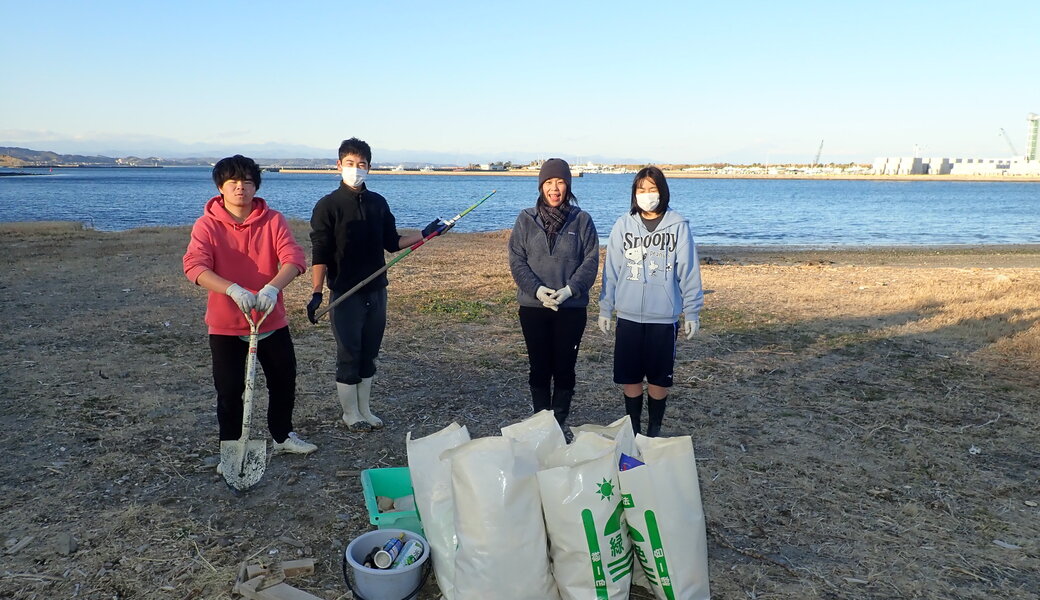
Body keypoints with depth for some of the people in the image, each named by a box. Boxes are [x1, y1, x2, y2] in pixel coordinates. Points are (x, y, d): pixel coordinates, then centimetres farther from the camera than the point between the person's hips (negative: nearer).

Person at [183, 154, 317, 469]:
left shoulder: (273, 220, -4)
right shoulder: (207, 225, -8)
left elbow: (294, 258, -17)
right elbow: (194, 266, -22)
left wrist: (272, 287, -37)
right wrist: (234, 289, -40)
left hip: (272, 320, 2)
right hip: (226, 324, -2)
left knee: (284, 380, 14)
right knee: (229, 390, 5)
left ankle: (283, 436, 38)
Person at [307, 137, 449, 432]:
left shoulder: (378, 203, 7)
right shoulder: (327, 206, -7)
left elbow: (392, 242, 12)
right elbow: (320, 254, -11)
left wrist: (425, 234, 2)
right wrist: (317, 293, -18)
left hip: (376, 291, 5)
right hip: (345, 294, -5)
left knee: (369, 354, 12)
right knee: (348, 355, 3)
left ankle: (365, 410, 25)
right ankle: (350, 413, 19)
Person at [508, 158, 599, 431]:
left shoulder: (582, 220, 0)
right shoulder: (526, 219, 2)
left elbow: (590, 261, -3)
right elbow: (516, 260, -2)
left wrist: (570, 289, -17)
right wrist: (536, 289, -16)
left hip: (572, 307, -1)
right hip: (533, 306, 1)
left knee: (564, 368, 5)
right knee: (539, 368, 9)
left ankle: (560, 423, 19)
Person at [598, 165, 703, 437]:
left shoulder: (678, 225, -4)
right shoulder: (623, 225, 1)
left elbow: (689, 271, -1)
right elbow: (611, 270, 5)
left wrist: (692, 312, 0)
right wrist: (605, 309, 6)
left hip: (664, 317, -1)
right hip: (629, 316, 2)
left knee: (659, 378, 8)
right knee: (629, 377, 8)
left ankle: (654, 431, 25)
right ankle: (633, 430, 25)